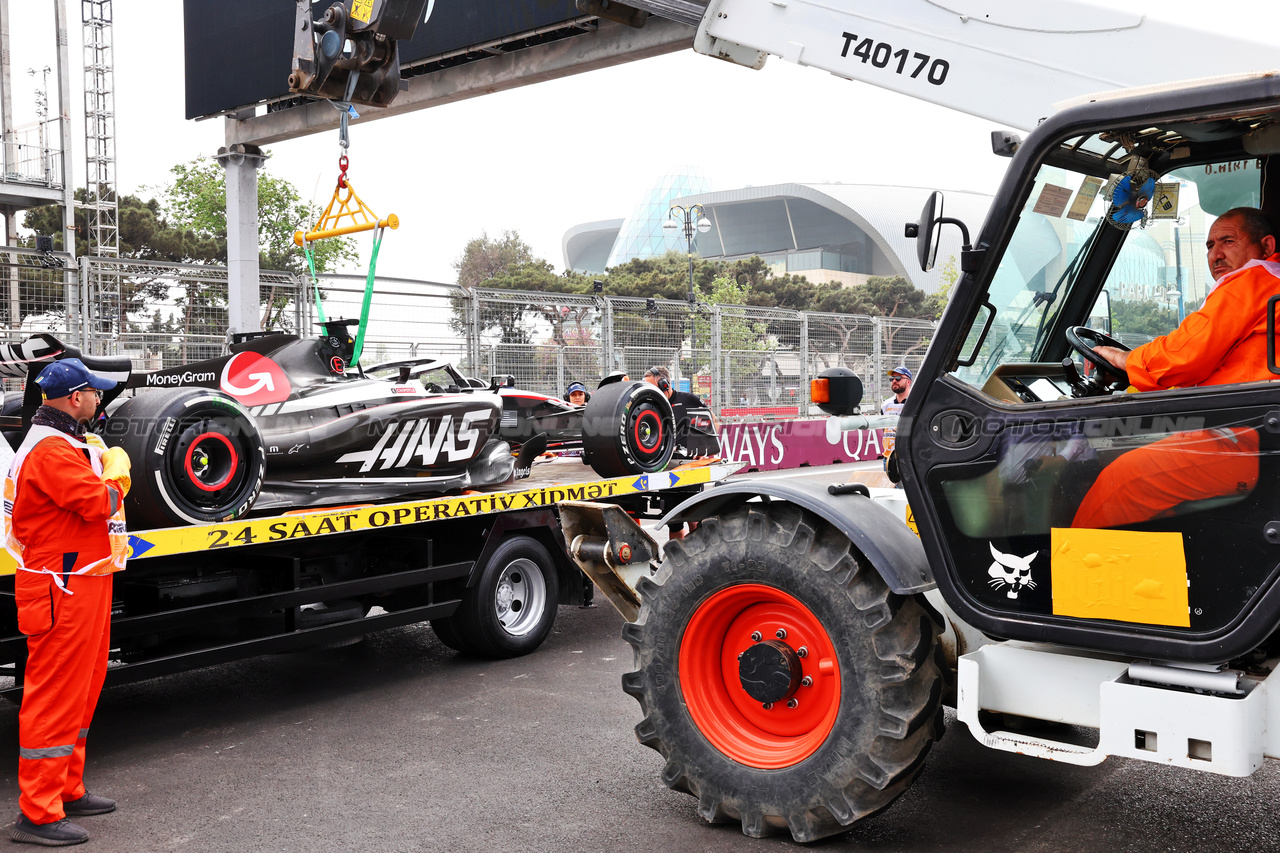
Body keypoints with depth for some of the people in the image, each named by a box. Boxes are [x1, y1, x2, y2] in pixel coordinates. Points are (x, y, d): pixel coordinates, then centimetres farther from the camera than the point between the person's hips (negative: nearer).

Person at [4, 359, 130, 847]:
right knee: (55, 697, -4)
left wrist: (106, 465, -2)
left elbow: (108, 495, 15)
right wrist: (115, 468, -7)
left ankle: (67, 791, 31)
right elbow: (102, 503, -23)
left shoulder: (72, 445, 17)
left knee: (81, 692, 19)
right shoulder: (51, 451, -18)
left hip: (83, 583, 11)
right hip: (63, 591, -11)